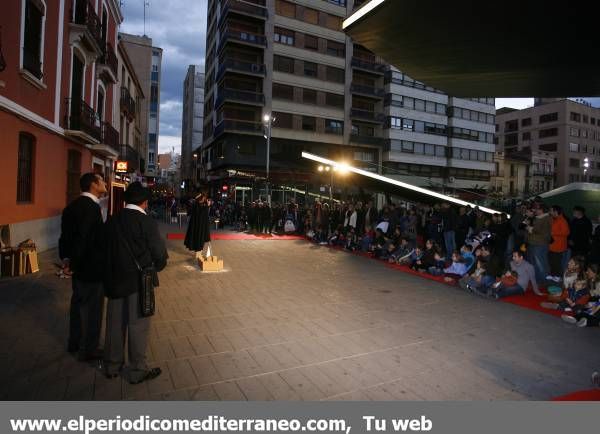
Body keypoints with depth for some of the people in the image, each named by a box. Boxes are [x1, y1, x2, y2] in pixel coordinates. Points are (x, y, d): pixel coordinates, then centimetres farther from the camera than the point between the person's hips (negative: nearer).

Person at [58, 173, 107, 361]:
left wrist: (66, 258, 7)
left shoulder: (74, 205, 7)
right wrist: (73, 264, -14)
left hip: (79, 266, 9)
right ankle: (88, 350, 21)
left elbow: (66, 234, 9)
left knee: (78, 303, 22)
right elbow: (84, 239, -25)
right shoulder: (92, 207, -22)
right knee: (92, 309, 6)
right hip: (92, 268, -9)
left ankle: (75, 342, 40)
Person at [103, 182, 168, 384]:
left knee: (115, 323, 17)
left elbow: (107, 248, 6)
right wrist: (154, 268, 6)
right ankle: (137, 371, 20)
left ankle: (112, 366, 33)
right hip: (138, 281, -6)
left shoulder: (112, 220, 1)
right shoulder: (146, 222, -16)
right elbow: (160, 253, -14)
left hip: (114, 279, 6)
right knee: (137, 326, 7)